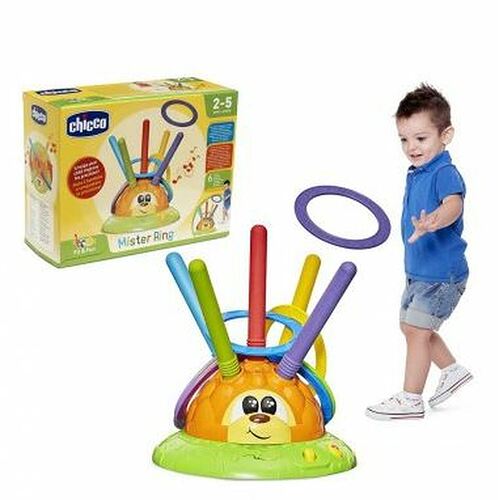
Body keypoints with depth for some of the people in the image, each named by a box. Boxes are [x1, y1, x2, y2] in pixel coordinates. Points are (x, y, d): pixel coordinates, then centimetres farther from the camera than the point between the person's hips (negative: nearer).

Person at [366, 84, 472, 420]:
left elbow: (454, 205, -43)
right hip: (419, 270, 10)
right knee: (411, 326, 21)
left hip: (443, 273, -10)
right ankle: (453, 370, 37)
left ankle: (411, 399, 4)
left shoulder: (445, 172, -21)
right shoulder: (417, 174, 8)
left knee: (416, 329, -7)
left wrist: (432, 222, -60)